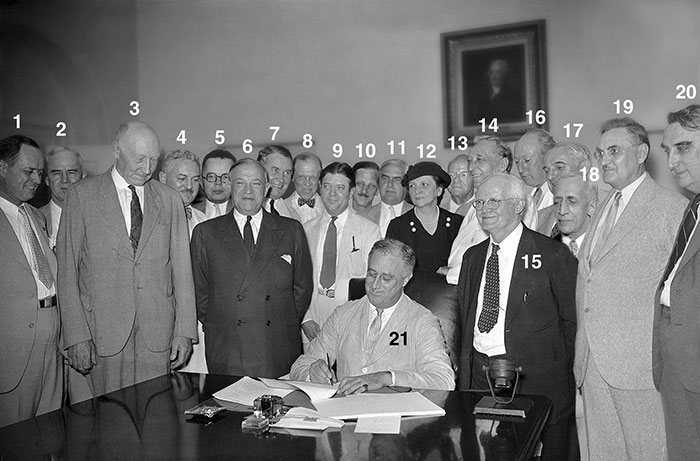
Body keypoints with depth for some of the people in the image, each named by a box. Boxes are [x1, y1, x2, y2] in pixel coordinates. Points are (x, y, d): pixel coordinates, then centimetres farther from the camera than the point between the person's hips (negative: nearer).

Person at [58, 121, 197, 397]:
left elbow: (181, 268, 7)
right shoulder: (82, 195, 2)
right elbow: (67, 270, 0)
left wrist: (184, 331, 1)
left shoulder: (170, 200, 8)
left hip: (158, 333, 2)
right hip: (104, 330, -1)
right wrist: (76, 336, -7)